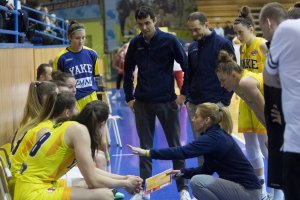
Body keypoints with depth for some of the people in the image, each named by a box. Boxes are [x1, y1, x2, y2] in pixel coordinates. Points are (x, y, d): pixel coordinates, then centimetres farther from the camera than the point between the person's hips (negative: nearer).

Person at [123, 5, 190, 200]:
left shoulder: (169, 40, -7)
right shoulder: (135, 44, 3)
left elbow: (187, 66, -3)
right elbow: (128, 71, 15)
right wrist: (129, 97, 12)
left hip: (167, 101, -3)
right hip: (142, 103, 3)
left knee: (175, 146, 5)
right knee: (145, 147, 8)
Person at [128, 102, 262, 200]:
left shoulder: (214, 138, -20)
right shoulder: (216, 135, 8)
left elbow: (183, 152, -29)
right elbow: (207, 169, 16)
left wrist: (148, 153, -27)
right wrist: (182, 172, 4)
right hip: (239, 186, 10)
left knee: (197, 181, -22)